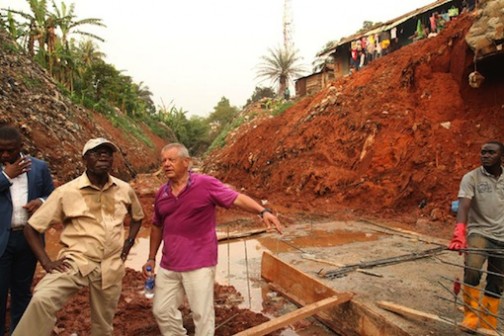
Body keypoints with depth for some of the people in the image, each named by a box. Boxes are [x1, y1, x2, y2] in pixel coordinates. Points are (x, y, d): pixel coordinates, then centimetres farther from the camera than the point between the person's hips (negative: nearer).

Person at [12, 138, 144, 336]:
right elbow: (31, 228, -3)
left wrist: (129, 242, 6)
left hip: (111, 267, 3)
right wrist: (46, 262, -12)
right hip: (77, 262, -2)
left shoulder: (125, 190, -1)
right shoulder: (66, 192, -10)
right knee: (42, 299, -31)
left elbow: (138, 216, 19)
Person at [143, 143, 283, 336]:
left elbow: (237, 198, -16)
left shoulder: (205, 184, -12)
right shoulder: (161, 193, 5)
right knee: (162, 310, 16)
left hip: (199, 264, -5)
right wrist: (151, 258, 17)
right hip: (168, 265, 6)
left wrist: (263, 211, -31)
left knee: (202, 314, 7)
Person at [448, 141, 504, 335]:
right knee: (472, 270, -28)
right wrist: (459, 233, -35)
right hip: (479, 232, -4)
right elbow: (463, 207, -21)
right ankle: (471, 317, -11)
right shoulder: (471, 178, -8)